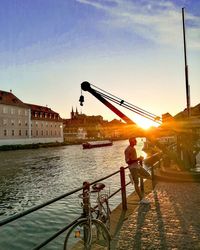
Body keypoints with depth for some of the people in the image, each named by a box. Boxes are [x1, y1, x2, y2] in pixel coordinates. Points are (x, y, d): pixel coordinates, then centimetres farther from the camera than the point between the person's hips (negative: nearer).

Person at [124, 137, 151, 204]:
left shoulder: (133, 148, 11)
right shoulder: (127, 150, -17)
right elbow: (127, 161, -23)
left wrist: (139, 159, 9)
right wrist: (138, 159, -22)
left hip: (138, 165, 9)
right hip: (133, 167, -9)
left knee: (149, 176, 14)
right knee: (136, 183, -2)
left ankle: (135, 175, 26)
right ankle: (141, 199, 4)